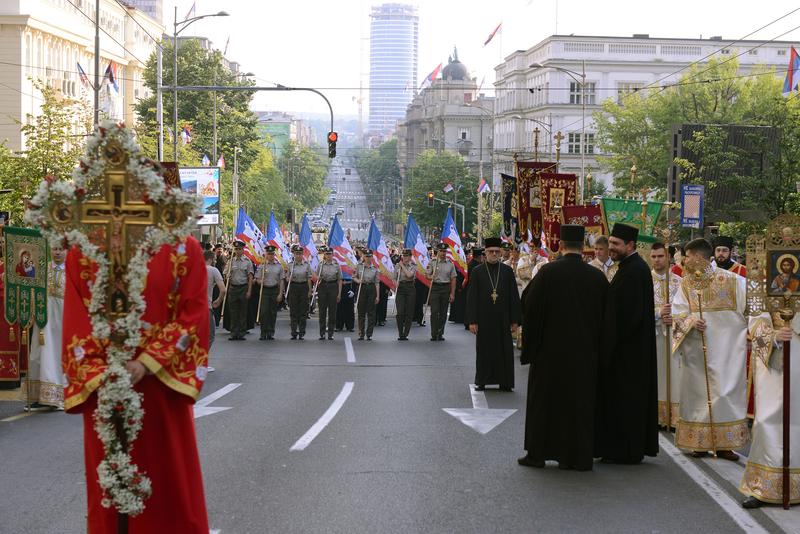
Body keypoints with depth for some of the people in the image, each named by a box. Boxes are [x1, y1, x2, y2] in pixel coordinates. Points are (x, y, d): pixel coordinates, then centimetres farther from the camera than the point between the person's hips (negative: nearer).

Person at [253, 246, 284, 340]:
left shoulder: (279, 266, 6)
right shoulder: (262, 266, 4)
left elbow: (281, 281, 6)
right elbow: (258, 279, 5)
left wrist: (280, 294, -2)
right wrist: (260, 281, -19)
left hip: (275, 290, 1)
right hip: (264, 290, -1)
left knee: (273, 313, 4)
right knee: (263, 312, -7)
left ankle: (271, 333, 11)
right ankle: (263, 333, -4)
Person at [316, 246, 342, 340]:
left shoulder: (336, 265, 2)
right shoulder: (320, 265, 3)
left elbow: (339, 280, 3)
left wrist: (339, 293, -1)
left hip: (333, 287, 0)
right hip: (323, 287, 0)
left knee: (332, 310, 1)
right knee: (322, 310, 2)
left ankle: (331, 333, 7)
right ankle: (322, 333, 7)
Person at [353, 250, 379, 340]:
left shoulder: (375, 269, 4)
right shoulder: (359, 267, 3)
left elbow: (376, 283, 4)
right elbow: (354, 277, 10)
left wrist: (377, 295, 1)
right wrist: (357, 280, -13)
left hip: (371, 289, 0)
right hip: (362, 288, 0)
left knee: (371, 312, 1)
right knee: (361, 312, 3)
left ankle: (369, 334, 6)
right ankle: (361, 333, 10)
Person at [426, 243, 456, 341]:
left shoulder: (450, 264, 5)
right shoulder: (432, 263, 2)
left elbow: (453, 279, 6)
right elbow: (427, 274, 5)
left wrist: (452, 293, 1)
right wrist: (430, 277, -20)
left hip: (446, 288, 2)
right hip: (435, 287, -2)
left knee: (443, 312, 6)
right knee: (434, 311, -7)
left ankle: (440, 334, 14)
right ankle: (434, 334, -5)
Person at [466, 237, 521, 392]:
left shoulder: (507, 271, 3)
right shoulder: (477, 271, 1)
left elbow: (514, 297, 4)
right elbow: (472, 297, 0)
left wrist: (515, 320, -1)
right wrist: (472, 321, -6)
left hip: (503, 318, 1)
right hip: (484, 318, -1)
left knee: (504, 350, 3)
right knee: (484, 350, 6)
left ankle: (505, 382, 11)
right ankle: (481, 381, 17)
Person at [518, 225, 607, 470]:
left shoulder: (548, 272, -12)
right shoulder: (597, 277, -4)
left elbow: (530, 309, -7)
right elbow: (604, 316, 3)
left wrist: (529, 346, 4)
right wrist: (596, 347, 12)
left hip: (550, 349, -2)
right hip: (585, 352, 2)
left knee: (543, 399, 10)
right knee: (580, 401, 10)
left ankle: (538, 452, 14)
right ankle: (578, 456, 12)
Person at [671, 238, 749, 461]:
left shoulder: (730, 280, -6)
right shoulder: (686, 283, 6)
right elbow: (677, 313, 2)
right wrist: (691, 321, -18)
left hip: (725, 347, -4)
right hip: (697, 348, 4)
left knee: (724, 391, -6)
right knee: (698, 391, 5)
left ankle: (725, 444, 2)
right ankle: (701, 442, 14)